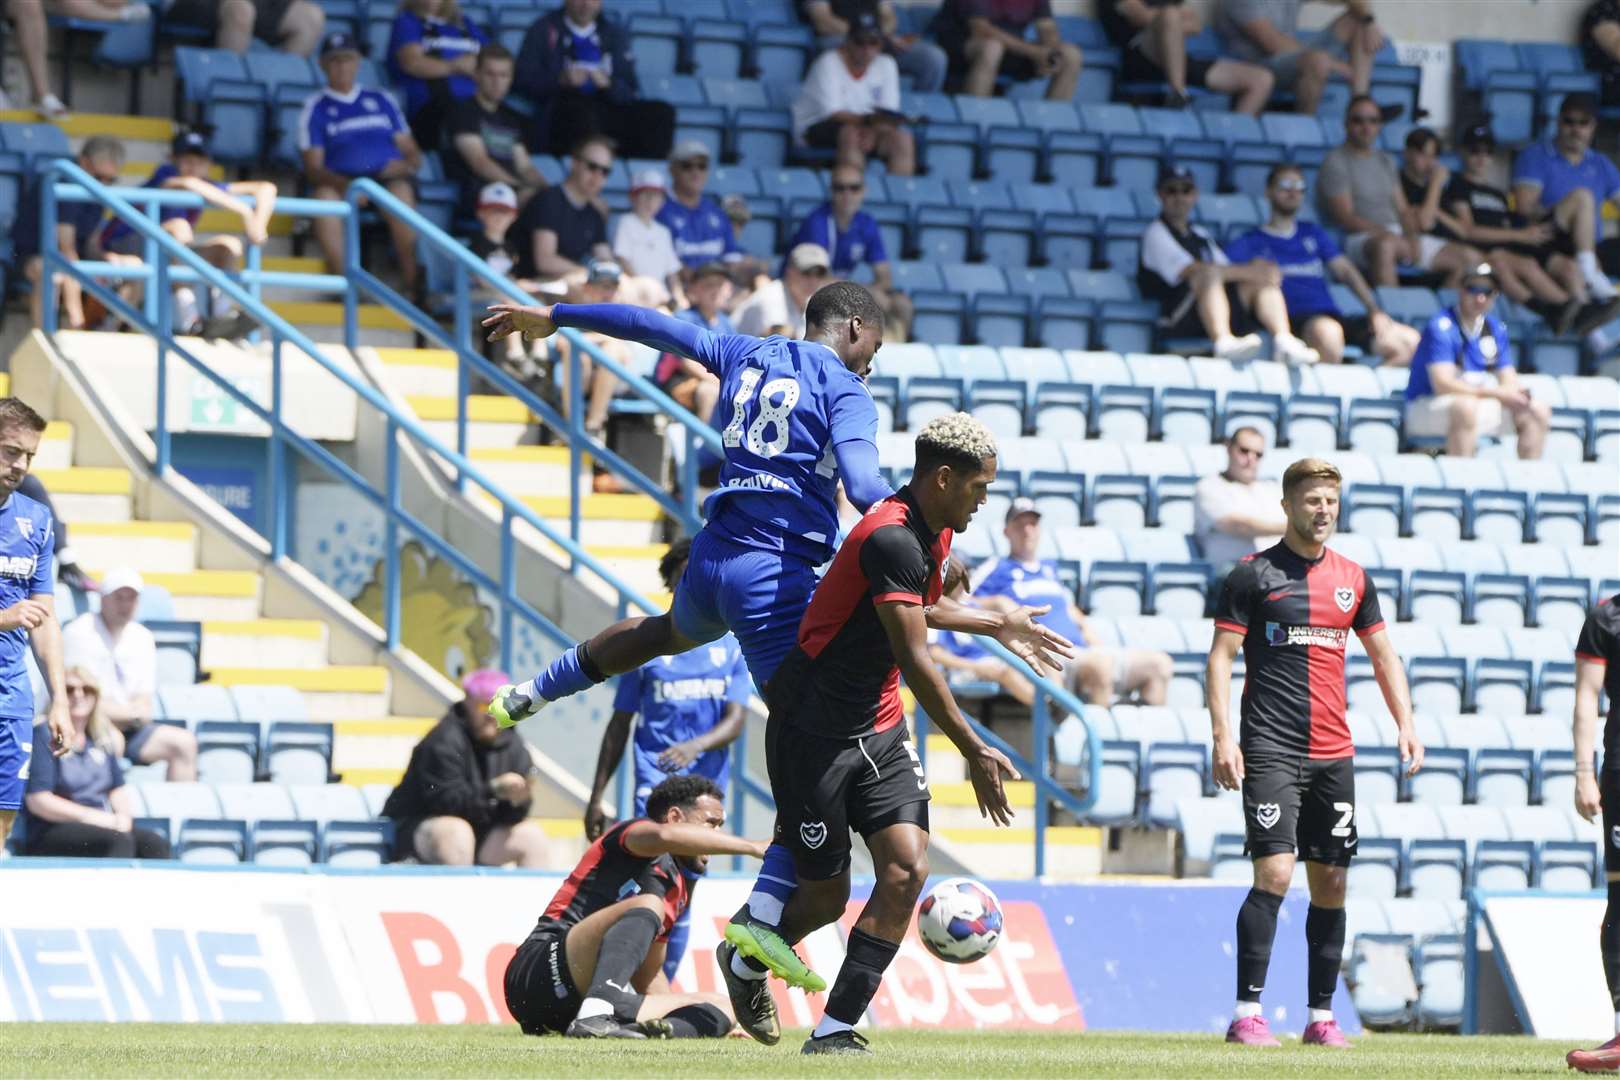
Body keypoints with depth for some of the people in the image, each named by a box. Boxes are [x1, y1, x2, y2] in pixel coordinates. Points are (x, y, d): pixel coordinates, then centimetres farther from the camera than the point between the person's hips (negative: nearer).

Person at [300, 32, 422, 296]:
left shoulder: (380, 100, 23)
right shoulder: (316, 108, 15)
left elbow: (411, 151, 20)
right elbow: (313, 168, 3)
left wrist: (406, 165, -6)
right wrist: (343, 184, -18)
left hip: (388, 178, 1)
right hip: (340, 182, -1)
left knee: (400, 191, -35)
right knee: (323, 195, -36)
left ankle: (412, 284, -36)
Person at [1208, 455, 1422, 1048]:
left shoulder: (1353, 578, 13)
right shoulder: (1253, 574, -1)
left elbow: (1383, 654, 20)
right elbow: (1221, 655, -2)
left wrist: (1405, 724, 9)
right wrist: (1222, 737, -11)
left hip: (1333, 754, 5)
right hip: (1271, 748, -5)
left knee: (1331, 883, 5)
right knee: (1274, 871, -15)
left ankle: (1321, 1016, 12)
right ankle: (1246, 1013, -13)